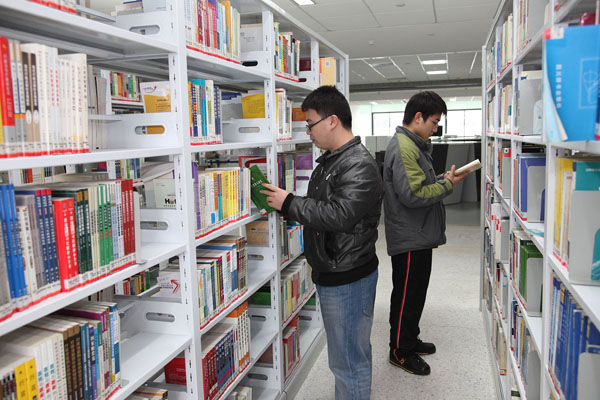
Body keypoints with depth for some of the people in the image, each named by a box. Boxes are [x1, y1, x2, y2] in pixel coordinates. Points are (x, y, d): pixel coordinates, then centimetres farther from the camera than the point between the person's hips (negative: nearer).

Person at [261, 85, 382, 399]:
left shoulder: (360, 167, -19)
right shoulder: (330, 161, 13)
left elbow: (339, 214, -30)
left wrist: (289, 203, -20)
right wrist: (287, 207, 6)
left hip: (348, 278, -10)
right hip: (330, 273, 10)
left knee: (349, 361, 3)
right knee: (347, 353, 23)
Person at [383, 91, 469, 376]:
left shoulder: (414, 145, 15)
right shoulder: (403, 148, -20)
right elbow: (412, 195, -26)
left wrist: (443, 179, 7)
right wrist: (447, 184, -17)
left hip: (419, 235, 11)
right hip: (409, 238, -11)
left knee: (416, 291, 21)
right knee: (406, 295, 3)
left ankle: (410, 340, 36)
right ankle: (399, 351, 18)